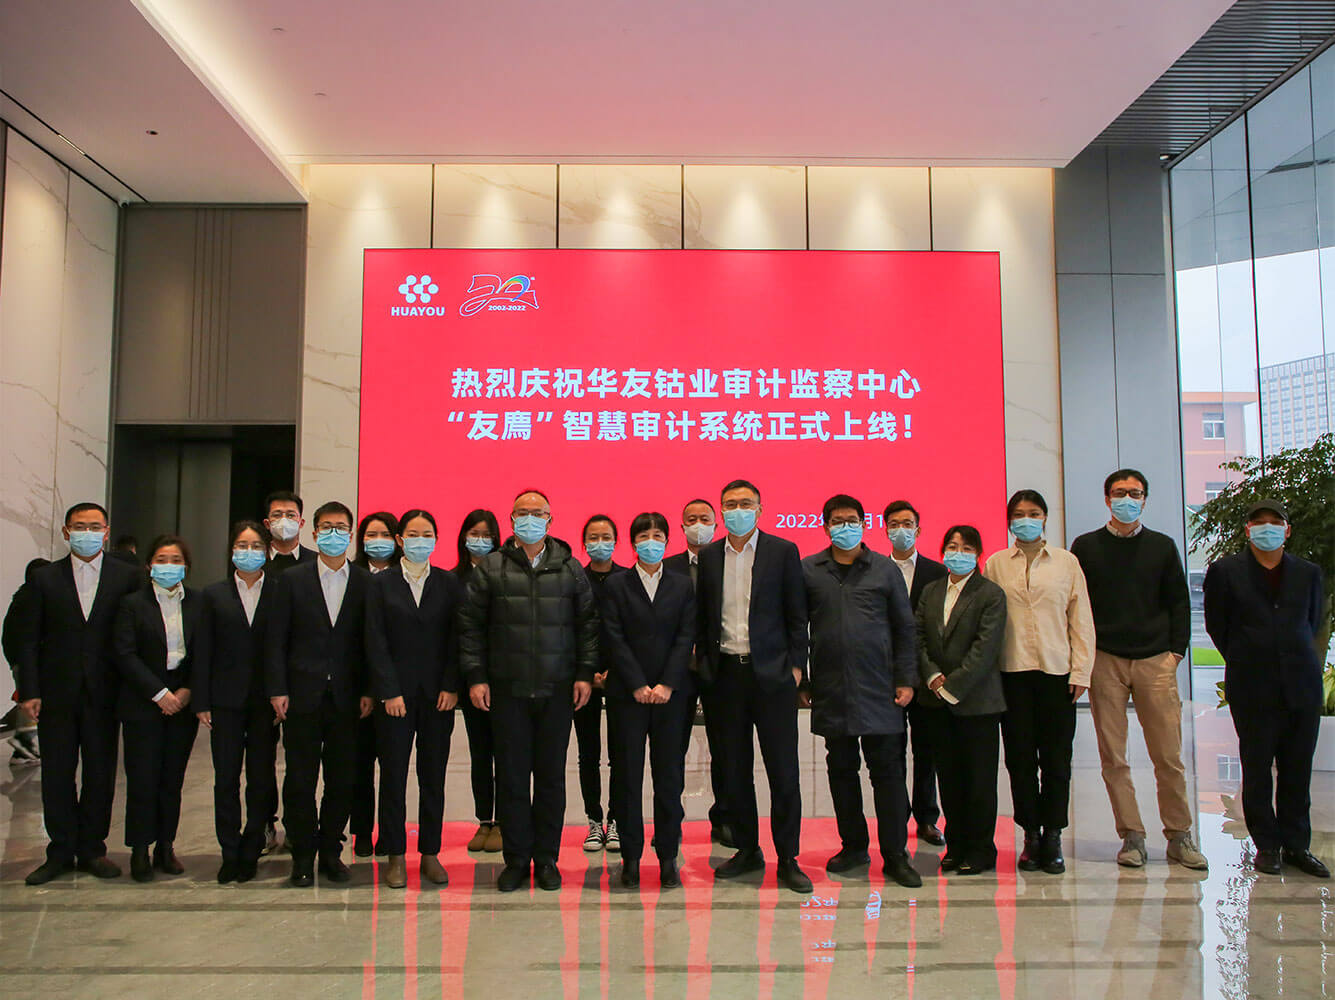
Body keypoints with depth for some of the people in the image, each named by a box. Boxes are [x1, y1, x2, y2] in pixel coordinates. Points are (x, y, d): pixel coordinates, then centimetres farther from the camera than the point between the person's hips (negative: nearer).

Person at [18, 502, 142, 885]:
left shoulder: (127, 577, 1)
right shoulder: (45, 578, 4)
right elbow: (30, 639, 4)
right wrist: (29, 691, -4)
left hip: (104, 692, -1)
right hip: (56, 694, 1)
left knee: (100, 774, 7)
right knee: (56, 775, 7)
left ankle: (92, 849, 21)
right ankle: (61, 852, 20)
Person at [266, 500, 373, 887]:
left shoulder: (366, 583, 5)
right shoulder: (292, 579, 5)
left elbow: (372, 642, 4)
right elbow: (275, 640, 3)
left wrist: (368, 691, -2)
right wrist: (278, 689, -4)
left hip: (346, 698, 1)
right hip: (303, 696, 0)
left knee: (342, 780, 5)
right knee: (300, 780, 5)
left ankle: (330, 852, 20)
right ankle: (303, 856, 17)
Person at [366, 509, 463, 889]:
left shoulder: (450, 584, 6)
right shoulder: (381, 584, 4)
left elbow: (457, 638, 2)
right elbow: (375, 642, -2)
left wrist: (450, 687, -7)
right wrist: (389, 692, -9)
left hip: (438, 695, 1)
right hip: (394, 694, -1)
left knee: (433, 776, 5)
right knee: (393, 776, 3)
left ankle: (430, 854, 15)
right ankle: (395, 856, 14)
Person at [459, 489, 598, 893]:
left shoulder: (570, 568, 7)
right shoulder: (490, 569, 4)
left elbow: (588, 623, 8)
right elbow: (470, 625, 5)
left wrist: (585, 673, 1)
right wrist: (476, 676, -2)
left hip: (557, 691, 1)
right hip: (507, 689, -1)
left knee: (552, 776, 6)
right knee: (511, 776, 4)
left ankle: (546, 859, 18)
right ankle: (516, 860, 15)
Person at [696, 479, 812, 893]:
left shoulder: (783, 551, 0)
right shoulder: (709, 556, 8)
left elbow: (797, 615, 0)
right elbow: (702, 614, 11)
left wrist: (795, 666, -6)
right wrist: (705, 662, 4)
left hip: (771, 673, -3)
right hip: (727, 672, 3)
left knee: (783, 770, -1)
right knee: (734, 769, 9)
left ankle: (787, 859, 9)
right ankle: (747, 851, 22)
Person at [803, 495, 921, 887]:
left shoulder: (885, 570, 5)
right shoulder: (808, 570, 5)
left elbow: (905, 629, 7)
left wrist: (905, 680, 0)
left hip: (878, 689, -1)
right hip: (830, 689, 1)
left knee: (887, 770, 0)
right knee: (841, 770, 10)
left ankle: (895, 855, 8)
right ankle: (854, 846, 23)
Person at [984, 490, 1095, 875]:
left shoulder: (1067, 562, 8)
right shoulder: (995, 564, 8)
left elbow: (1081, 620, 7)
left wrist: (1081, 671, 0)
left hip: (1056, 671, 0)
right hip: (1012, 672, 0)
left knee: (1056, 759, 3)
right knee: (1020, 757, 3)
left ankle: (1052, 836, 13)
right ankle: (1031, 835, 14)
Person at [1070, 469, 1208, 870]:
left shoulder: (1162, 546, 11)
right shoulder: (1086, 547, 7)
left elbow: (1179, 602, 13)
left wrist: (1175, 651, 3)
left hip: (1155, 660, 1)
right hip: (1104, 660, -1)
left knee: (1168, 755, 0)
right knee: (1113, 755, 0)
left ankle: (1179, 836, 12)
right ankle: (1132, 836, 9)